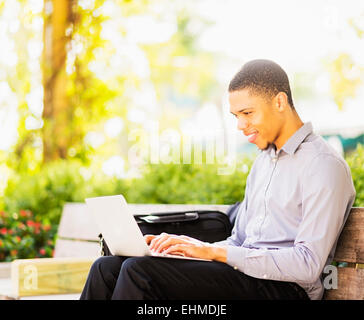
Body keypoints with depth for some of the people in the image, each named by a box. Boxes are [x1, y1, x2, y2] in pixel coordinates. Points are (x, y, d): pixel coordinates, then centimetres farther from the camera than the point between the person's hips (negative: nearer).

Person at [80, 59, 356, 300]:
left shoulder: (325, 166, -8)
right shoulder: (263, 161, 21)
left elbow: (308, 265, -17)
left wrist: (215, 252, -18)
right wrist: (189, 246, 1)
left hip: (282, 289, -8)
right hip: (245, 273, 8)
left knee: (140, 271, -25)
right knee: (108, 268, -8)